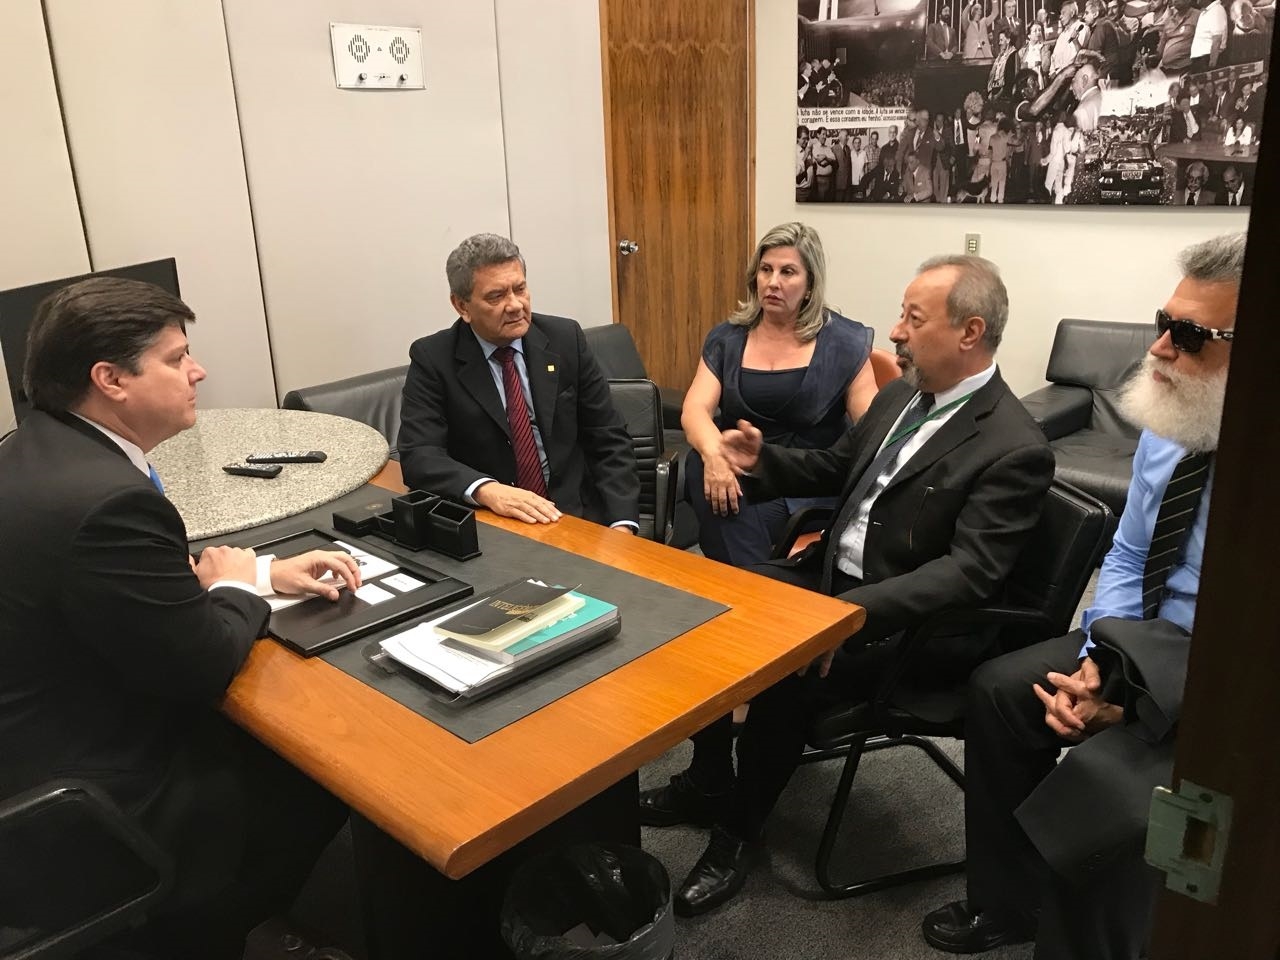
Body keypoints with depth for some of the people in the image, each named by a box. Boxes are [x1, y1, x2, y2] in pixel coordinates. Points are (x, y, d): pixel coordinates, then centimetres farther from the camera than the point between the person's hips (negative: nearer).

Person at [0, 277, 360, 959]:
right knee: (329, 769, 7)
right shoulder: (106, 498, -31)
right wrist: (238, 589, -3)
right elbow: (203, 667, -22)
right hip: (87, 813, -9)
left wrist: (265, 570, 4)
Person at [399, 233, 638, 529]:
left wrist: (621, 523, -10)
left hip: (576, 515, 0)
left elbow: (608, 439, 4)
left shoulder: (565, 339, 2)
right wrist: (488, 490, -31)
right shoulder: (432, 359, -3)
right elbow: (419, 456, -12)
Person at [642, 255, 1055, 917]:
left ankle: (739, 829, -3)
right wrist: (763, 463, 0)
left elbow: (969, 572, -26)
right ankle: (708, 777, 13)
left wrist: (852, 613, -35)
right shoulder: (900, 394, 6)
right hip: (829, 575, 8)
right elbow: (838, 469, 19)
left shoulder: (1014, 449, -19)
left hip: (902, 625, -8)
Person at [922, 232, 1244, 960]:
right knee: (1000, 688, 0)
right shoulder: (1168, 430, -1)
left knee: (1101, 781, -26)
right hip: (1149, 639, 8)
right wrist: (1094, 661, -8)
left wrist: (1130, 705, -24)